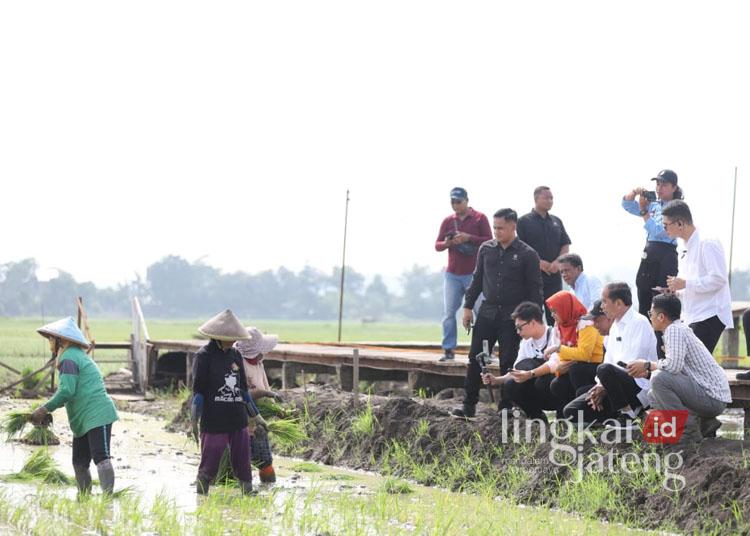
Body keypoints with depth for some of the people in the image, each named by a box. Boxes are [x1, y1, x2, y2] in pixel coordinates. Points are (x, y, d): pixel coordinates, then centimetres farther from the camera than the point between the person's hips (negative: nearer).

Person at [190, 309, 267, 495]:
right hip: (213, 422, -5)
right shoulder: (204, 356, -5)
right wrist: (194, 420, -10)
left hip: (238, 421, 5)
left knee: (243, 465, 5)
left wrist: (255, 416, 22)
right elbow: (198, 390, -6)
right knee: (208, 467, 0)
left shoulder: (236, 354, 13)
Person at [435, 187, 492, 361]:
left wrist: (468, 237, -18)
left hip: (474, 273, -4)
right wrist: (447, 243, -13)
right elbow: (437, 245, 10)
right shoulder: (448, 221, 12)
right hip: (452, 275, 4)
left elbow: (489, 241, -5)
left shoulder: (479, 218, 1)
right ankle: (448, 350, 5)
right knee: (448, 313, 1)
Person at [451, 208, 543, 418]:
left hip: (512, 316, -3)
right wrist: (468, 306, 9)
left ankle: (506, 407, 9)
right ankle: (469, 405, 4)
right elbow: (477, 279, 14)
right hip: (487, 312, 3)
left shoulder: (527, 255, -4)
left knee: (508, 362, 0)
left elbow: (535, 289, -3)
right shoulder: (486, 249, 7)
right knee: (475, 358, -1)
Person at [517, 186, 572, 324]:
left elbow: (565, 245, 13)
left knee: (554, 316, 6)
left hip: (554, 276, 5)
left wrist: (558, 261, -6)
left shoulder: (556, 222, 16)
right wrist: (538, 262, -16)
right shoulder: (524, 221, -1)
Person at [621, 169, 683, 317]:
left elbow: (659, 231, -16)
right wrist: (635, 192, -1)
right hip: (648, 254, 8)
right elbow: (627, 205, 18)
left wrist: (644, 211, -16)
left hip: (666, 256, -8)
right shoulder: (653, 205, 14)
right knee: (643, 301, 9)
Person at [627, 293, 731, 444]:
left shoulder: (675, 330, -14)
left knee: (659, 379, -22)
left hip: (713, 399, -10)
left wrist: (647, 365, -11)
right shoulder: (680, 330, 17)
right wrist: (647, 372, 10)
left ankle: (689, 430, -13)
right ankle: (704, 424, 13)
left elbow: (674, 365, -27)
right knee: (653, 396, 16)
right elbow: (677, 370, 19)